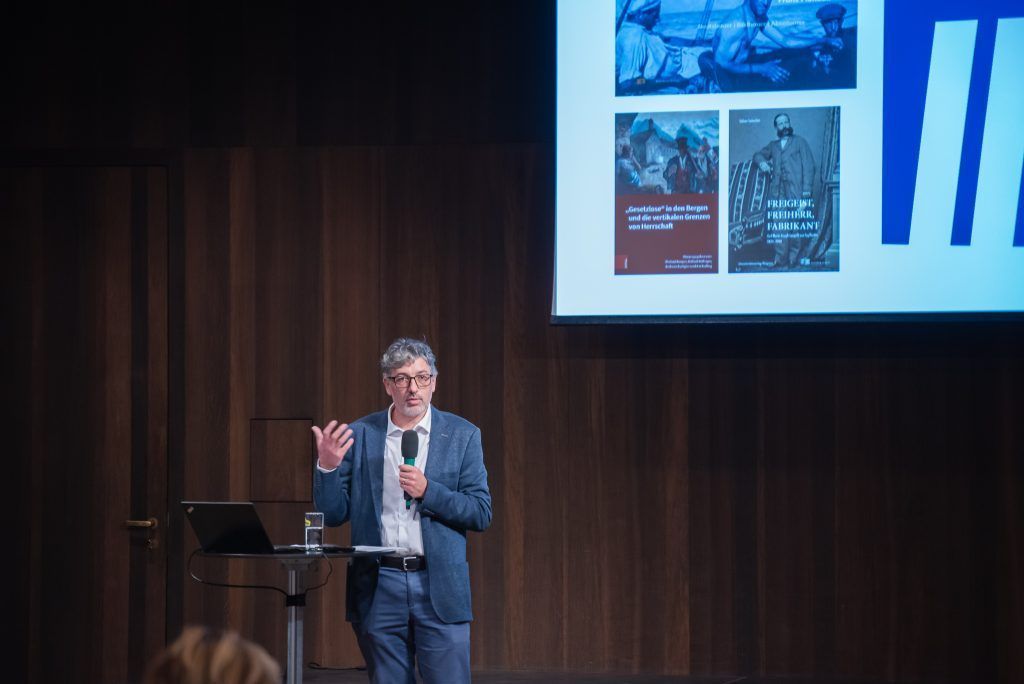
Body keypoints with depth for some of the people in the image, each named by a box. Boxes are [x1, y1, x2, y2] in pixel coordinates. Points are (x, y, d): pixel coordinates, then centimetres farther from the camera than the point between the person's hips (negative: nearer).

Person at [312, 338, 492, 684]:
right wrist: (327, 466, -12)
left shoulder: (462, 435, 4)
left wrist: (427, 490, -14)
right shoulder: (358, 435, 6)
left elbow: (481, 513, 0)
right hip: (379, 587, 1)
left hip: (439, 587, -1)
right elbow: (334, 514, 6)